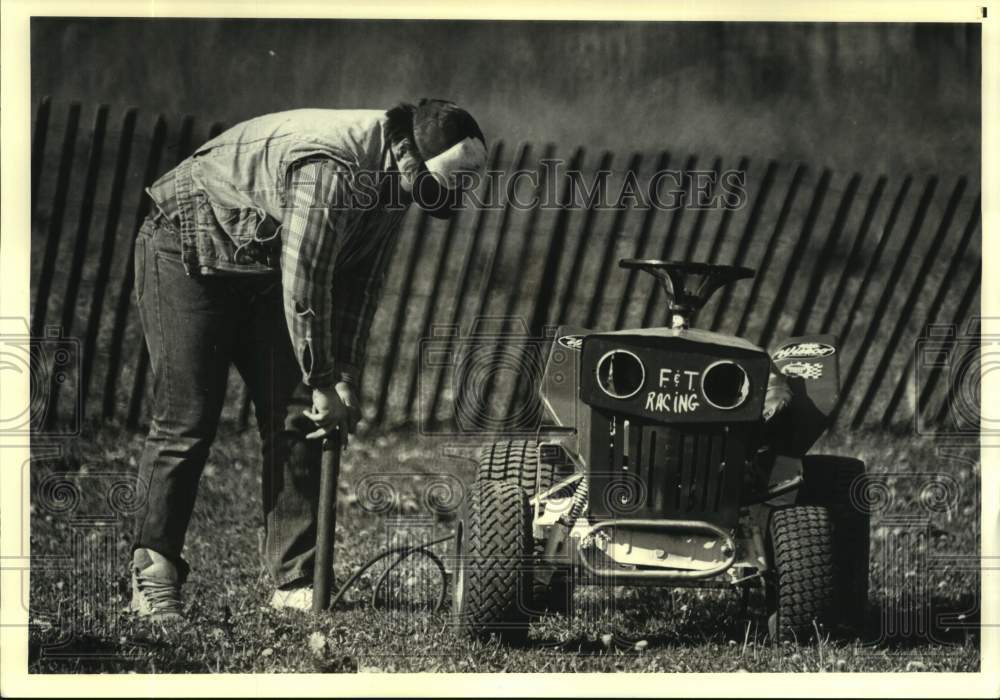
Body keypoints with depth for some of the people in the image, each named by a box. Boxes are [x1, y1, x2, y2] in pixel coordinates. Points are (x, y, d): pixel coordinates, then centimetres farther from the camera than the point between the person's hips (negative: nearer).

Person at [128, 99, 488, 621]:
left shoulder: (390, 178, -3)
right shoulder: (330, 166, -33)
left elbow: (360, 284, 3)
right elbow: (302, 283, -31)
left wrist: (346, 380, -3)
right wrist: (324, 384, -23)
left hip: (261, 269, 9)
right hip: (188, 253, -9)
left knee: (295, 417, 0)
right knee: (185, 422, -11)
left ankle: (296, 581, 2)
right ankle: (153, 580, -3)